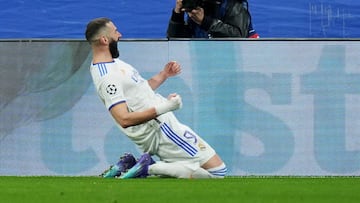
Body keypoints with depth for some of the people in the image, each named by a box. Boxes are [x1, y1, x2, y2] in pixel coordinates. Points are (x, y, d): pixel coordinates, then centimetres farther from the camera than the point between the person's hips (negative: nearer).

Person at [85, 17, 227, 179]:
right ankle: (149, 168, -11)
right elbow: (124, 119, -27)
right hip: (159, 129, -10)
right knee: (217, 171, -13)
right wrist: (164, 107, -29)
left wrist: (163, 75, 13)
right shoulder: (107, 77, -20)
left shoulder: (112, 63, 13)